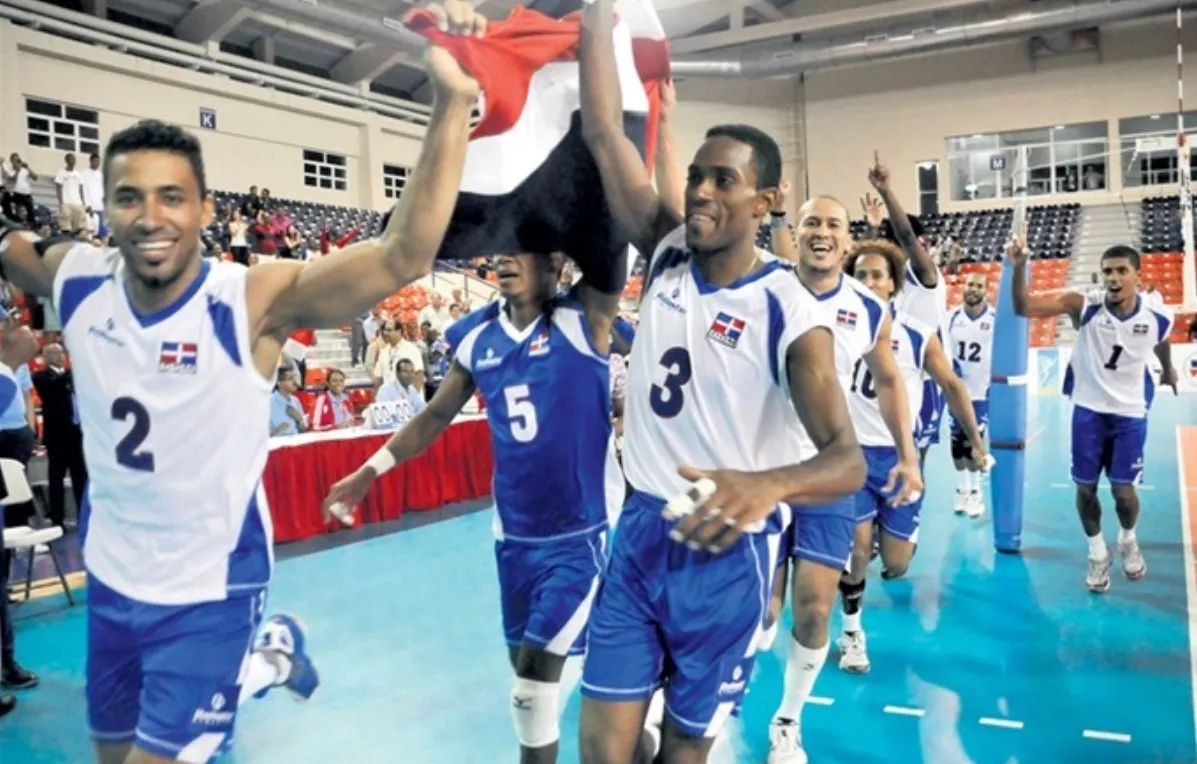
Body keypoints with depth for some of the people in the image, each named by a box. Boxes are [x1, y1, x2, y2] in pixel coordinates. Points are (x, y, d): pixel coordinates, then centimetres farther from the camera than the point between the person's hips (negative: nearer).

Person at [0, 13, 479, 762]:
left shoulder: (255, 302, -25)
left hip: (209, 592, -6)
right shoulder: (75, 281, -10)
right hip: (110, 577, 6)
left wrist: (453, 106, -44)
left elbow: (404, 257, -38)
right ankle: (265, 657, 47)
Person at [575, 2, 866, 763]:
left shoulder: (793, 314, -15)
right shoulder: (668, 256, -1)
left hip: (727, 551, -3)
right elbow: (603, 132, -7)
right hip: (642, 529, 4)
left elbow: (847, 460, -22)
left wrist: (767, 485, -43)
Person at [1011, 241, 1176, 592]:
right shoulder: (1084, 306, -19)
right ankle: (1098, 554, 29)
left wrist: (1168, 370, 33)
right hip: (1088, 410, 0)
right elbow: (1024, 307, -29)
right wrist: (1019, 267, -45)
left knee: (1123, 490, 1)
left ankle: (1128, 541, 34)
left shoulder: (1158, 317, -12)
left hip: (1130, 413, 1)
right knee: (1085, 487, 5)